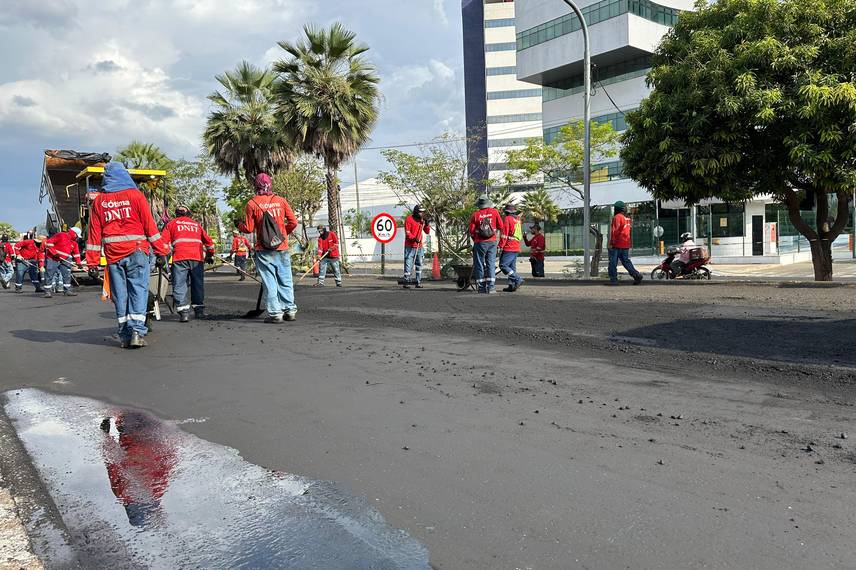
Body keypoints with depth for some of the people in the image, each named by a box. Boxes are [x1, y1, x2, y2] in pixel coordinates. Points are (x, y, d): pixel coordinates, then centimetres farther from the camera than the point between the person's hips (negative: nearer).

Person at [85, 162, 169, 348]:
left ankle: (125, 336, 10)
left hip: (113, 255, 3)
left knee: (119, 294, 8)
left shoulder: (98, 200, 9)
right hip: (136, 251, -3)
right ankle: (137, 331, -14)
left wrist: (92, 261, 9)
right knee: (138, 290, -3)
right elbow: (150, 224, -3)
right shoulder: (135, 195, 1)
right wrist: (161, 252, -2)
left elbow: (94, 232, 8)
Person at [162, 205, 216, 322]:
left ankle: (183, 312, -13)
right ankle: (199, 310, 15)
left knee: (179, 285, -3)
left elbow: (164, 241, 5)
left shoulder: (172, 223, 17)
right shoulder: (196, 224, 26)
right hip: (197, 257, 3)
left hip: (179, 258, -3)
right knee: (197, 284, 12)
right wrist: (210, 255, 37)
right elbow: (208, 241, 26)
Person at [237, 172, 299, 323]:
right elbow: (293, 222, 0)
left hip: (264, 250, -2)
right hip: (282, 248, 2)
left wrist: (239, 225, 18)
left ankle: (275, 313, 1)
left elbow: (249, 228, -3)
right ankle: (290, 310, 13)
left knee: (269, 282, 2)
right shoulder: (281, 200, 1)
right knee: (285, 280, 11)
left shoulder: (252, 203, -5)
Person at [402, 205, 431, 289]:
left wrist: (426, 224, -3)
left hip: (420, 246, 6)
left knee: (419, 264, 8)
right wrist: (414, 238, -25)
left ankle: (418, 282, 13)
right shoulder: (409, 219, -5)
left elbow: (427, 232, 13)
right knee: (408, 264, -8)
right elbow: (407, 232, -11)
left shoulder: (422, 220, 12)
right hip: (410, 246, -6)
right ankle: (406, 282, -4)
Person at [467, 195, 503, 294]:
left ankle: (481, 287, 5)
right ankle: (491, 287, -3)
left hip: (480, 242, -1)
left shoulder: (475, 214, -4)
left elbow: (471, 231, -2)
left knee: (479, 264, 6)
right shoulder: (494, 212, 0)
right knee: (491, 263, 4)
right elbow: (500, 226, 5)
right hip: (492, 241, 1)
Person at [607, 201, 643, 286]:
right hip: (626, 244, 8)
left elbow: (615, 231, -17)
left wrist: (610, 243, -17)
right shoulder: (627, 219, 15)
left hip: (617, 244, -8)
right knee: (626, 261, 11)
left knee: (613, 262, -1)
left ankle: (613, 279, -2)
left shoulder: (617, 217, -10)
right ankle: (636, 275, -1)